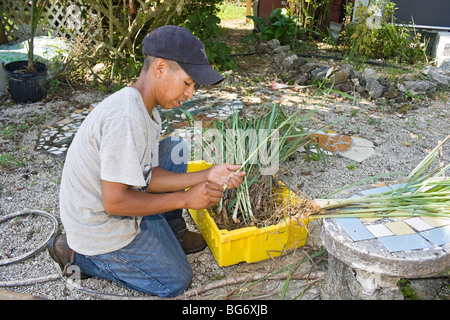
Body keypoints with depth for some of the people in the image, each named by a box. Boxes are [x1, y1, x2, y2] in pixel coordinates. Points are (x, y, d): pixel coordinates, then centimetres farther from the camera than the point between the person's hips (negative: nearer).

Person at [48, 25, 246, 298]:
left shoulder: (145, 108, 0)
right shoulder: (126, 119, -32)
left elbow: (147, 177, -1)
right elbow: (115, 202, -29)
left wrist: (206, 177, -9)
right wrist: (185, 198, -23)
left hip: (113, 200, 9)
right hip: (100, 229, -9)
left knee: (175, 149, 8)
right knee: (176, 282, 5)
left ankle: (172, 232, 17)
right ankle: (77, 254, 5)